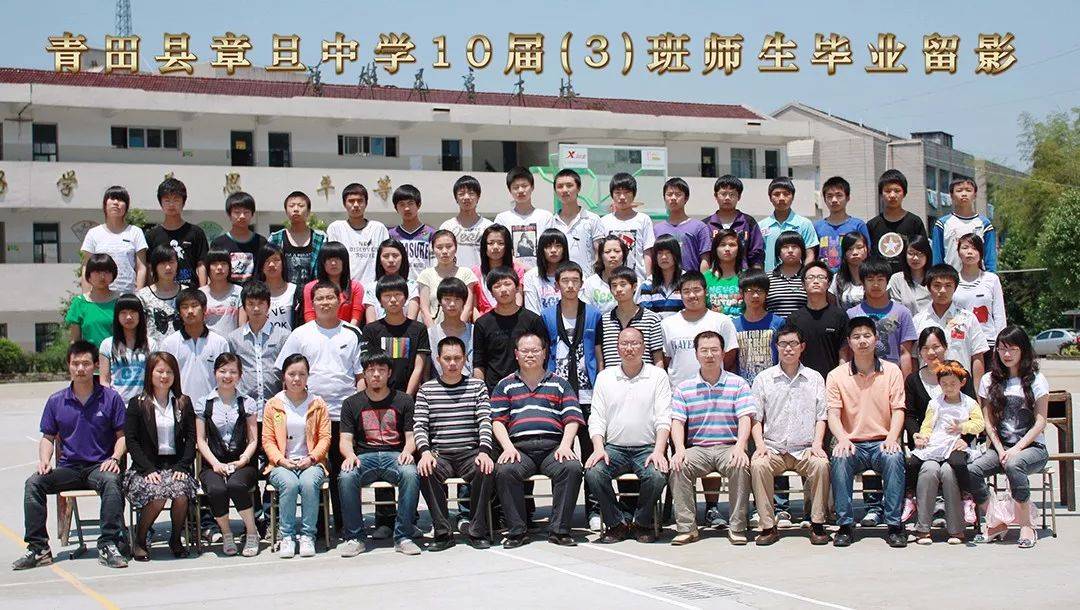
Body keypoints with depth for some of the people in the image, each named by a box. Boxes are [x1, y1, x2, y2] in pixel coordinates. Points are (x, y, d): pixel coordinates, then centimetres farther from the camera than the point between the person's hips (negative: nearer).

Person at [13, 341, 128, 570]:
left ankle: (108, 545, -32)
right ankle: (38, 548, -19)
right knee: (33, 483, -22)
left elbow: (122, 435, 6)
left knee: (112, 481, -36)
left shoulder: (110, 398, 4)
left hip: (99, 467, -3)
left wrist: (115, 458, -12)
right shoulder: (56, 401, 10)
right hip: (68, 468, 3)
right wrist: (44, 460, -4)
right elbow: (48, 437, 15)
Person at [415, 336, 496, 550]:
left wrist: (484, 452, -18)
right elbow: (419, 426, 2)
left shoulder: (477, 386, 11)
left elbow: (485, 422, 0)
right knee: (426, 471, -32)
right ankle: (443, 532, -21)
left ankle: (476, 531, -16)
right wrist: (425, 452, -18)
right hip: (439, 454, 0)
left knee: (486, 469, -31)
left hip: (470, 453, 0)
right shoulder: (426, 390, 11)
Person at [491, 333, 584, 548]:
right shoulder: (505, 385, 20)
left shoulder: (559, 384, 20)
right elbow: (498, 421, 10)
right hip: (519, 447, 0)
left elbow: (572, 419, 11)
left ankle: (559, 530, -22)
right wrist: (508, 447, -7)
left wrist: (565, 445, -6)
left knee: (572, 467, -32)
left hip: (553, 447, 0)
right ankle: (516, 531, -20)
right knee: (504, 470, -32)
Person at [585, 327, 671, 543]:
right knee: (593, 473, -27)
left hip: (647, 448, -2)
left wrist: (658, 451, -16)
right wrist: (599, 449, -9)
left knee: (657, 476, -31)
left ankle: (643, 523, -3)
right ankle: (618, 523, -5)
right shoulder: (605, 376, 13)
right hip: (614, 447, 2)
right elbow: (597, 418, 8)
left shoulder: (658, 375, 7)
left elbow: (663, 418, -1)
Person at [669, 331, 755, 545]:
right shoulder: (683, 388, 11)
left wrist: (740, 447, -21)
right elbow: (677, 421, 3)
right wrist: (679, 449, -16)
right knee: (678, 467, -28)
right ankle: (687, 527, -21)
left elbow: (745, 419, -3)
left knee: (741, 466, -33)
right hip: (697, 448, 1)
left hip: (729, 447, -1)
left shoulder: (738, 384, 7)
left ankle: (737, 527, -21)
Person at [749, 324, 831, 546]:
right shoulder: (764, 378, 11)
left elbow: (821, 416, 10)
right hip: (773, 448, 0)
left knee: (821, 464, -32)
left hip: (806, 448, 0)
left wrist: (817, 444, -6)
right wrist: (760, 445, -6)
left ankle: (817, 524, -18)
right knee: (758, 465, -32)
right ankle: (768, 526, -22)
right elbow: (756, 417, 9)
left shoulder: (814, 378, 14)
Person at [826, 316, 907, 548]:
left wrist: (892, 437, -18)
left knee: (894, 458, -33)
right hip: (852, 444, 0)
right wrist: (842, 439, -23)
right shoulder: (836, 376, 6)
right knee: (839, 459, -33)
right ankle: (845, 526, -23)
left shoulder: (892, 371, 7)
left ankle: (894, 525, -25)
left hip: (882, 442, 0)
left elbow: (898, 410, 1)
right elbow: (833, 414, -2)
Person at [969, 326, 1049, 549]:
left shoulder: (1036, 380, 3)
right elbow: (988, 422, 7)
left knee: (1013, 465, -37)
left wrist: (1016, 449, -16)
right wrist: (1000, 450, -9)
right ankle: (997, 523, -11)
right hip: (1000, 446, 3)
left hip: (1032, 447, -3)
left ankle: (1027, 524, -21)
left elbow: (1040, 422, -3)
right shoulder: (989, 380, 11)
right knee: (971, 470, -26)